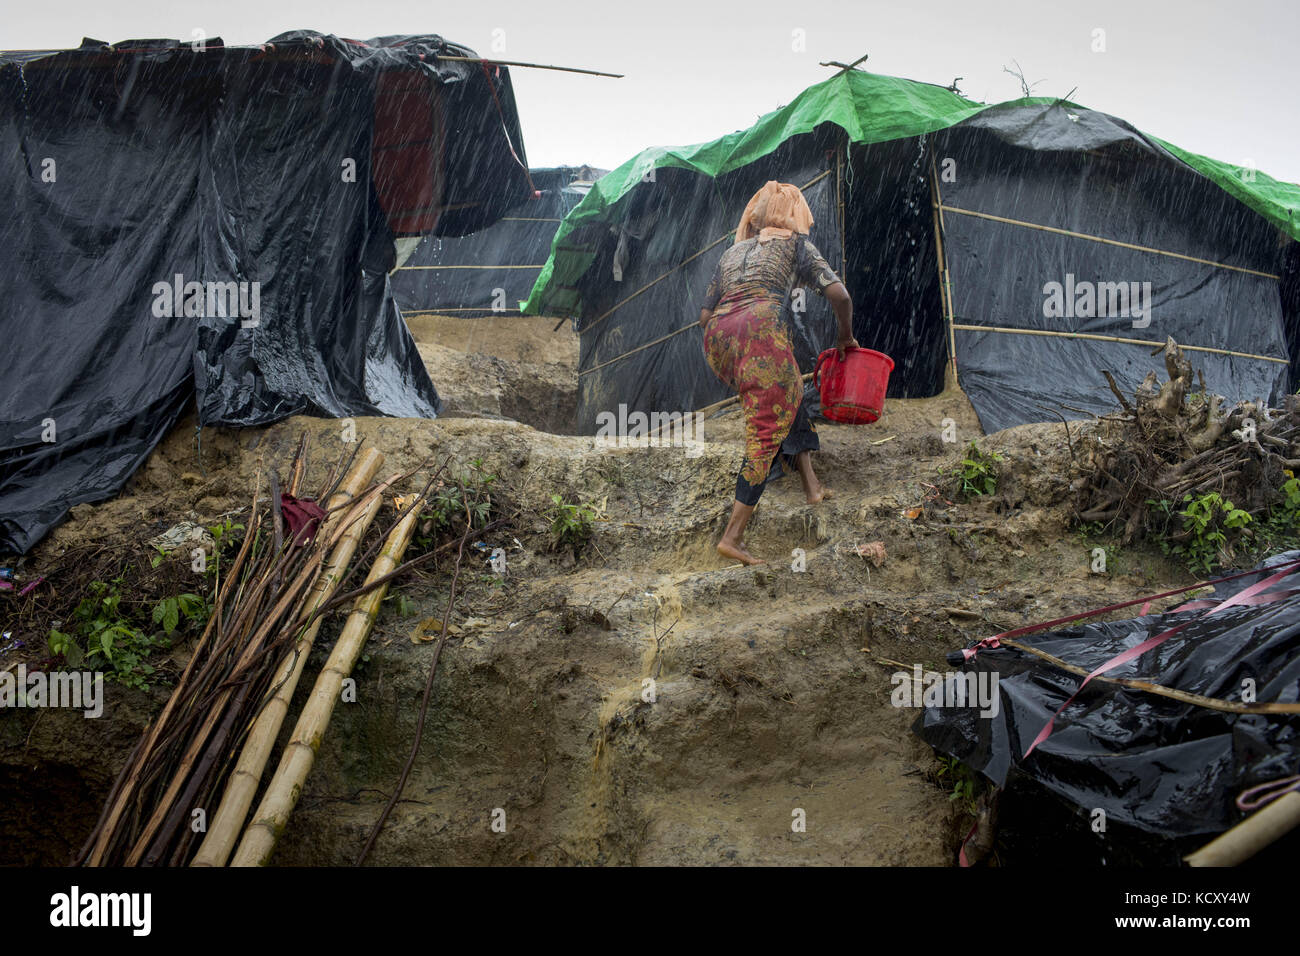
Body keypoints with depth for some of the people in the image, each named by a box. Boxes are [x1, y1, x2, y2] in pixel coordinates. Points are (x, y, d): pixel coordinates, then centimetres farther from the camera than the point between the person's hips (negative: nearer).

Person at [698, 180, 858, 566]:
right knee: (767, 434, -1)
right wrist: (846, 335, 22)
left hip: (717, 337, 6)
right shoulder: (797, 243, 18)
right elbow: (839, 295, 6)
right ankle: (733, 535, -6)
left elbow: (705, 316, 26)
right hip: (761, 329, -6)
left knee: (788, 393, 27)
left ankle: (811, 484, 19)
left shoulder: (731, 252, 31)